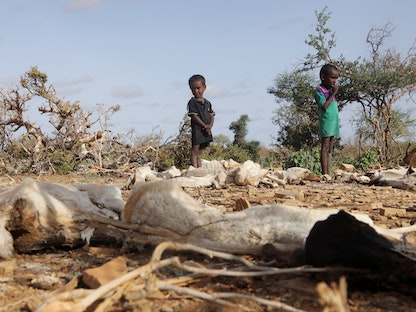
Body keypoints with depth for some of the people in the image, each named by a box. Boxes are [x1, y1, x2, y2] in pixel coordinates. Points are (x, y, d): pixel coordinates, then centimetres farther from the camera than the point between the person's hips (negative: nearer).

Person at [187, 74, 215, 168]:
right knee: (195, 151, -6)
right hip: (197, 129, -6)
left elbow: (211, 115, 12)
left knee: (199, 153, 13)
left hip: (207, 131, 6)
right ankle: (195, 168, -11)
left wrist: (210, 125, -8)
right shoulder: (192, 102, -5)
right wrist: (205, 126, -16)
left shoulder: (207, 103, 14)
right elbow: (194, 116, -12)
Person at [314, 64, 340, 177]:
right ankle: (324, 174, -8)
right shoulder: (319, 91, -9)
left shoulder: (331, 90, 15)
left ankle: (329, 173, 9)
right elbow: (324, 106, -22)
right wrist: (333, 94, -17)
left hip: (334, 123, 8)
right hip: (326, 122, -8)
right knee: (325, 148, -8)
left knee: (330, 150, 7)